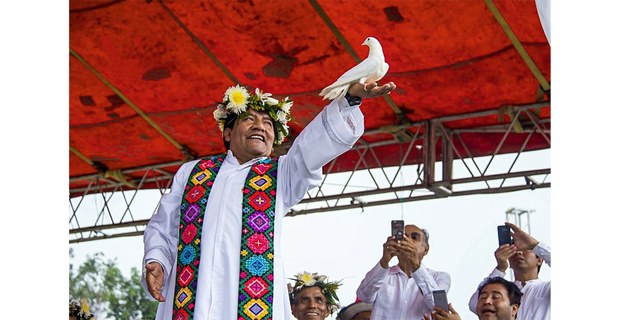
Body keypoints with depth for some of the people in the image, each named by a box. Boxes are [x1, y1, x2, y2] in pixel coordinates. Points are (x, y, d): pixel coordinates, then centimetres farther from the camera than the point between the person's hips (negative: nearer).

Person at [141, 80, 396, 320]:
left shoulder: (281, 173, 19)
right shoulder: (191, 172, 23)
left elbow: (320, 137, 2)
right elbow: (162, 228, 21)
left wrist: (351, 98, -14)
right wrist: (155, 261, 1)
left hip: (251, 298, -1)